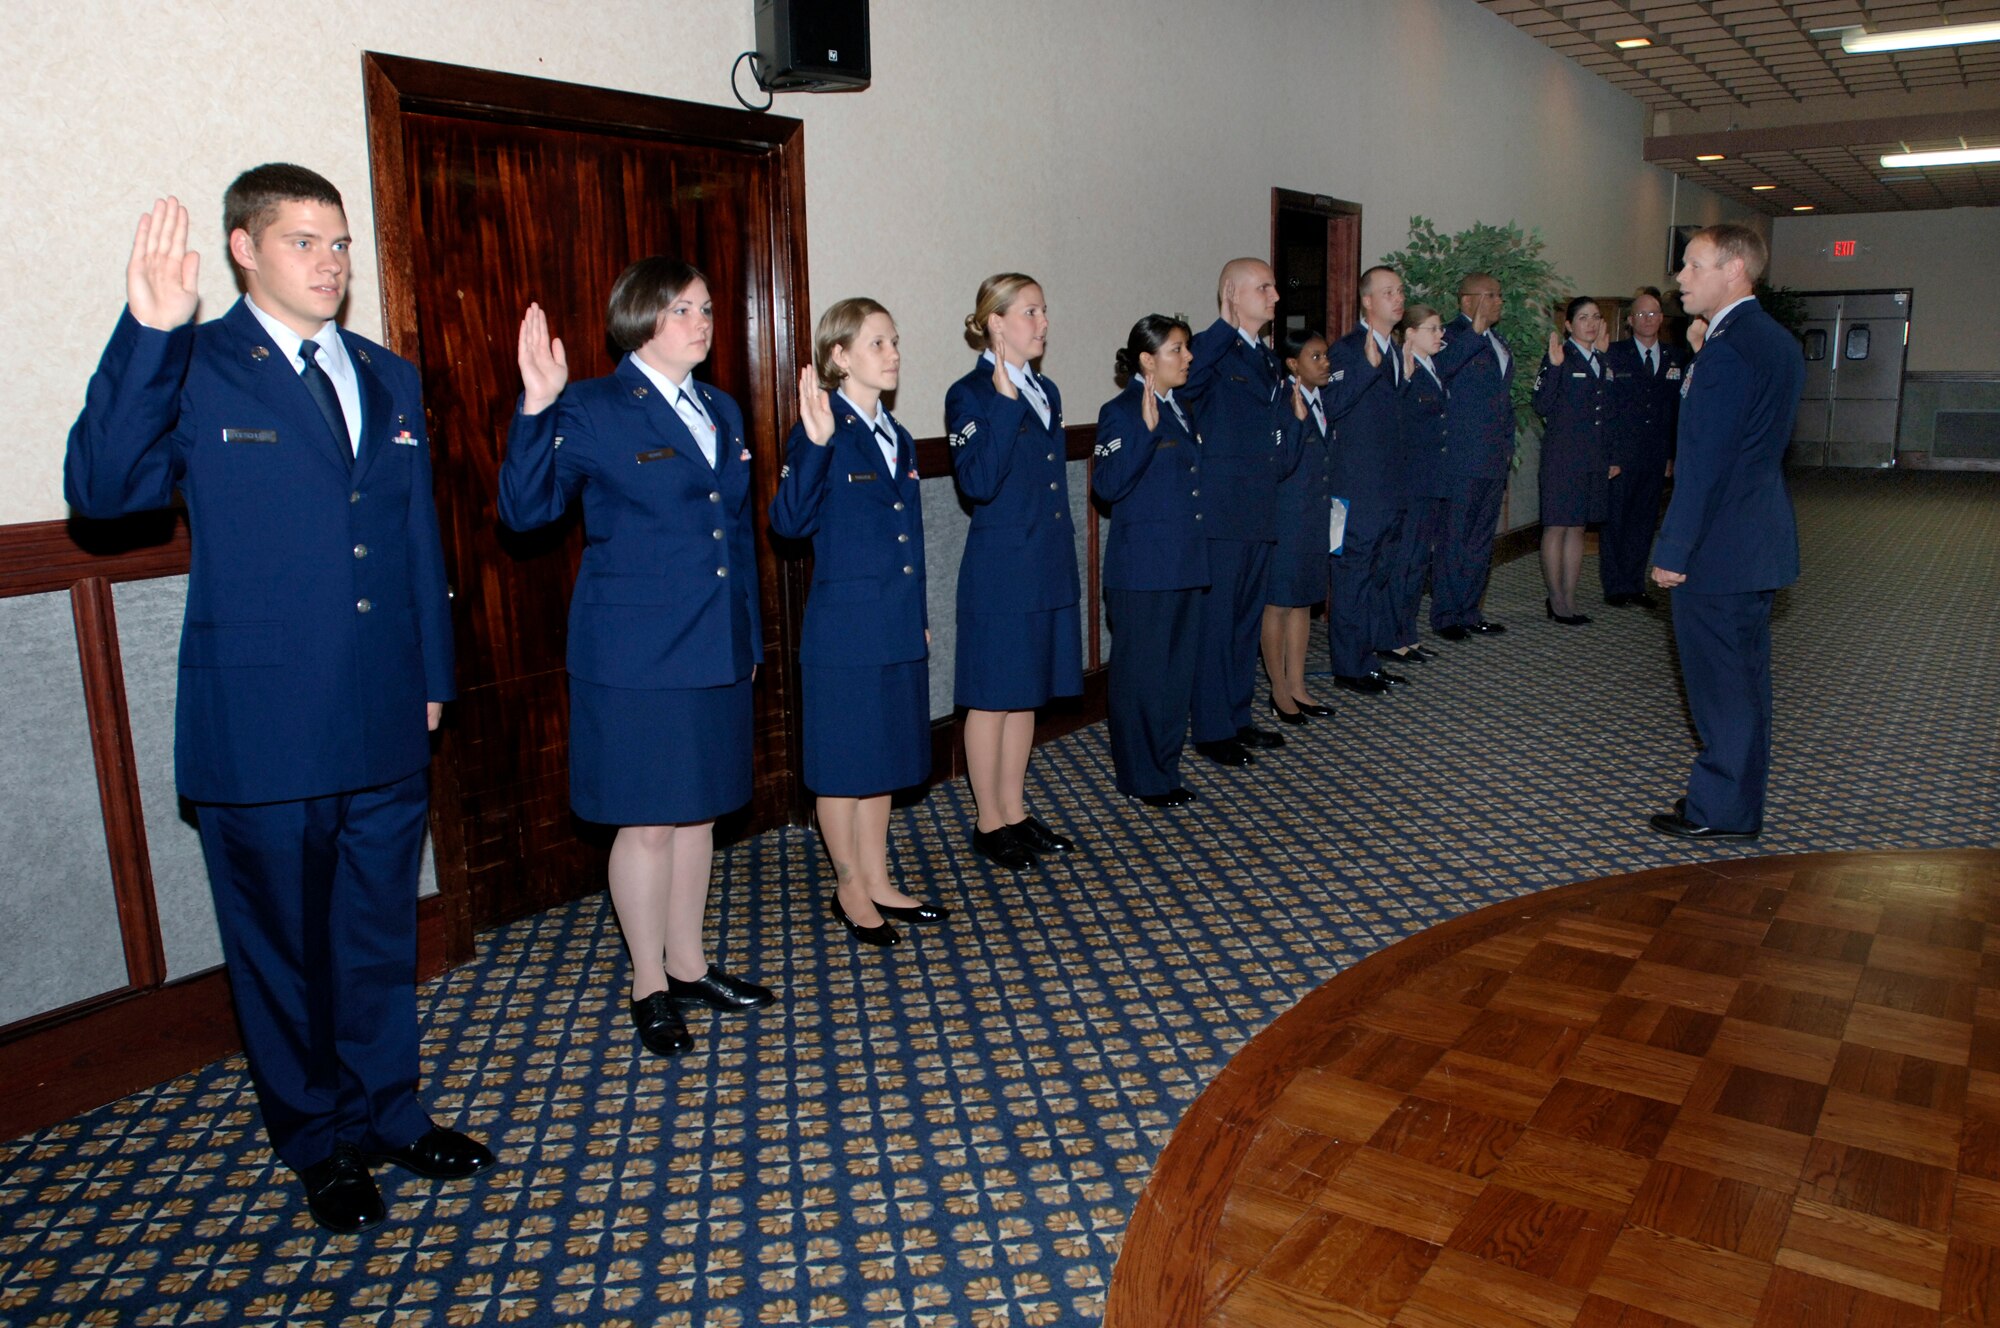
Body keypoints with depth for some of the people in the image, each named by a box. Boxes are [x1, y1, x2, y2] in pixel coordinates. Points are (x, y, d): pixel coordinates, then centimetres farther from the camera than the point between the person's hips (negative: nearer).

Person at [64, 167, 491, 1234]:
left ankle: (389, 1113, 36)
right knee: (281, 945, 12)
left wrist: (432, 678, 14)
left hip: (386, 726, 5)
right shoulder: (195, 369, -5)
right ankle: (320, 1143, 31)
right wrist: (147, 332, -30)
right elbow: (102, 487, -21)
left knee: (380, 933, 17)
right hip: (260, 729, -4)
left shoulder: (391, 379, 11)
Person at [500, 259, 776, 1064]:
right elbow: (526, 509, -16)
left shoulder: (722, 411, 12)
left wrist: (748, 636, 16)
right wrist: (536, 410, -28)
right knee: (647, 822, 4)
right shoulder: (593, 410, -7)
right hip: (637, 655, -6)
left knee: (699, 811, 15)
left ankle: (689, 966, 31)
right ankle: (649, 989, 20)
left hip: (715, 650, 7)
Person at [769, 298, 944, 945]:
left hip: (898, 626, 8)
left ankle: (878, 884, 29)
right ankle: (850, 890, 22)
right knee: (845, 761, 6)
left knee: (885, 757, 16)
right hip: (844, 627, -7)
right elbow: (789, 521, -24)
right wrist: (815, 444, -34)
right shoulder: (823, 433, -11)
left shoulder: (899, 438, 12)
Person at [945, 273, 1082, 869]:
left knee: (1028, 694, 14)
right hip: (1000, 572, -7)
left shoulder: (1045, 391, 12)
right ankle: (989, 823, 16)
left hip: (1050, 569, 8)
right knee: (993, 698, 3)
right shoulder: (970, 395, -11)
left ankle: (1016, 813, 26)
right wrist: (1004, 401, -25)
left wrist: (1064, 556, 17)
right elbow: (978, 483, -23)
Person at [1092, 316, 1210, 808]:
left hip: (1185, 564, 9)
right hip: (1143, 568, -9)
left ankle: (1166, 767, 27)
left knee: (1179, 670, 14)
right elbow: (1108, 485, -22)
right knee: (1140, 673, 1)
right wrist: (1146, 430, -29)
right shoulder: (1121, 412, -11)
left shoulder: (1177, 410, 15)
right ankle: (1141, 777, 14)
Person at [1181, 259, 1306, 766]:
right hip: (1221, 513, -8)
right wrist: (1226, 323, -32)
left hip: (1260, 514, 8)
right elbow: (1183, 386, -36)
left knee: (1248, 619, 15)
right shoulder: (1211, 350, -9)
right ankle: (1212, 730, 11)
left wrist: (1297, 415, 1)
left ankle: (1238, 718, 27)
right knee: (1216, 621, 0)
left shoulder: (1269, 360, 16)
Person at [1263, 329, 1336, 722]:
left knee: (1303, 603, 14)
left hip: (1315, 522, 8)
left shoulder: (1322, 402, 9)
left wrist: (1329, 509, 14)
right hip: (1285, 521, -8)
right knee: (1278, 605, 4)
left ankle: (1297, 687, 24)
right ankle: (1280, 692, 15)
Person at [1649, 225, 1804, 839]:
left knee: (1719, 679, 1)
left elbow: (1702, 465, -21)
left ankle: (1722, 811, 12)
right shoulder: (1780, 342, 12)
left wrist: (1672, 550, -17)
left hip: (1719, 551, -10)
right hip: (1761, 541, 10)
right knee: (1743, 675, 17)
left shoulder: (1727, 351, -19)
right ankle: (1739, 798, 29)